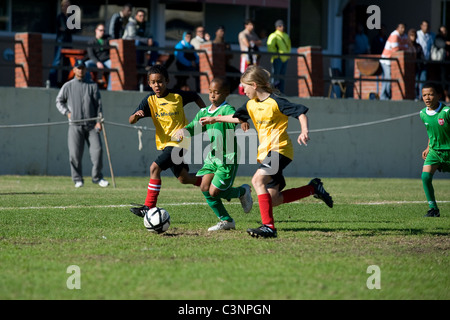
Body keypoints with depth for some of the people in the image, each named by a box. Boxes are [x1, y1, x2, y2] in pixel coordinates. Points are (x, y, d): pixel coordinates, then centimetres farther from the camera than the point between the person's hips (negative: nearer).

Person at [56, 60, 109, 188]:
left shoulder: (92, 85, 12)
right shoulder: (67, 86, 10)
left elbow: (98, 104, 8)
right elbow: (59, 101, 16)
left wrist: (98, 121, -3)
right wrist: (67, 112, -1)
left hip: (91, 125, 1)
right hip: (75, 125, -1)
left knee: (97, 150, -8)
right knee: (75, 153, -5)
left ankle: (97, 177, 3)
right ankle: (78, 179, 6)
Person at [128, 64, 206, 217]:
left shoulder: (178, 96, -8)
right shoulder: (149, 101, -1)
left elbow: (195, 96, 13)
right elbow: (131, 121, -10)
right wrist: (136, 115, -33)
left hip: (179, 141, -6)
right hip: (164, 143, 6)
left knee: (155, 167, -20)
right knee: (184, 179, 13)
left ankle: (148, 207, -17)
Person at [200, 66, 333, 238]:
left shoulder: (275, 102, -13)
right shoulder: (251, 104, 12)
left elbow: (301, 112, -13)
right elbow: (238, 117, 31)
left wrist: (304, 131, -28)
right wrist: (215, 119, 31)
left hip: (280, 149, -9)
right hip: (265, 152, 9)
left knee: (258, 180, -28)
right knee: (273, 200, 4)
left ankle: (269, 226, -30)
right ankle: (313, 188, 21)